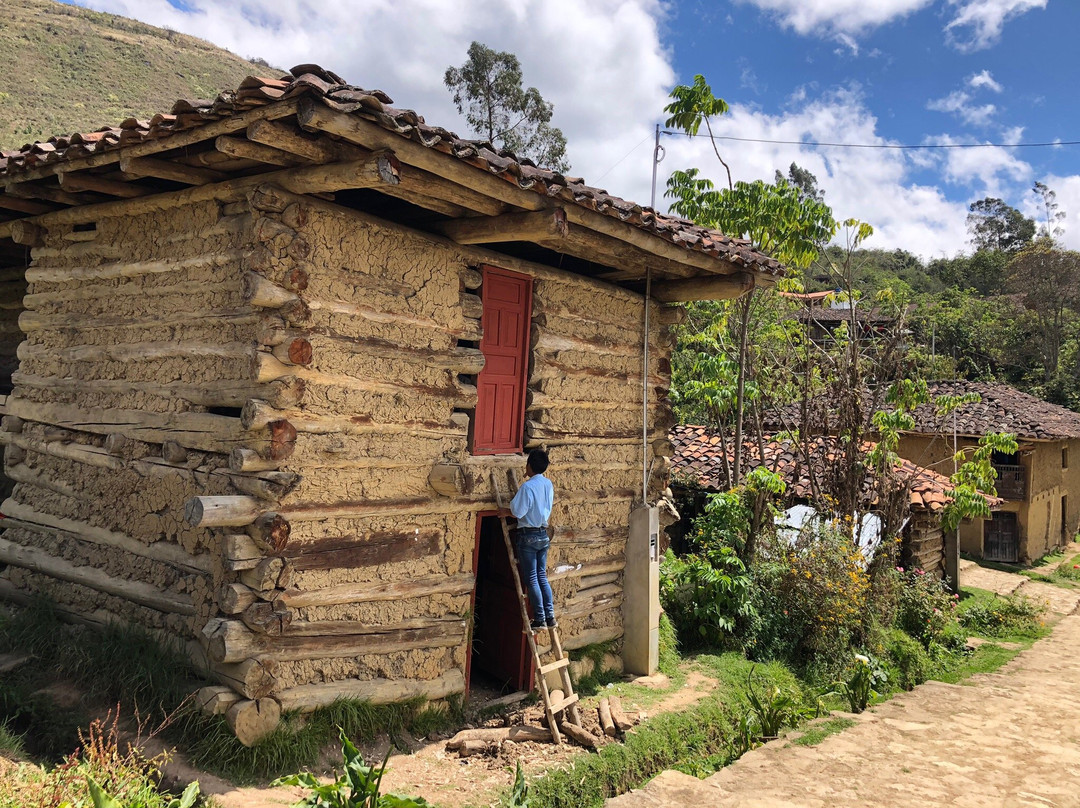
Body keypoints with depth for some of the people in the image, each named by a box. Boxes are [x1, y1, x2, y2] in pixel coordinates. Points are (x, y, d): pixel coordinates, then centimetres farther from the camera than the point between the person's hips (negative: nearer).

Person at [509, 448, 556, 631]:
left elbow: (517, 511, -19)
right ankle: (550, 617, 12)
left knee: (531, 579, 0)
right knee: (542, 577, 13)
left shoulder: (527, 486, -18)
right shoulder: (548, 484, 5)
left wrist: (505, 511, -1)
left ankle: (539, 619, 3)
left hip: (528, 535, -7)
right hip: (543, 534, 7)